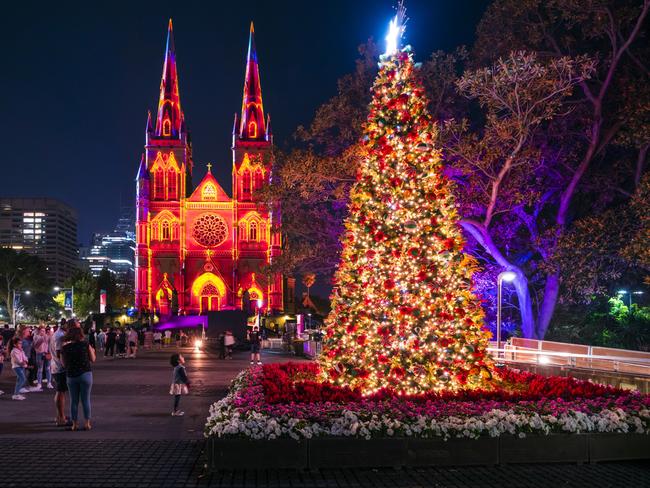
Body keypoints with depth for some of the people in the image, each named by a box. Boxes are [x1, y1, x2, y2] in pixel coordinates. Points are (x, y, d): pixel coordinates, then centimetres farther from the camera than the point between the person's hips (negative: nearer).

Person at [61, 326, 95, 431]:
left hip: (71, 376, 1)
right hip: (85, 374, -1)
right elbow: (93, 359, 2)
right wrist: (92, 351, 21)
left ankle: (75, 424, 12)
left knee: (74, 400, 10)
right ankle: (87, 423, 7)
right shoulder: (85, 345, -4)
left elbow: (64, 364, 5)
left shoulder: (65, 348, -1)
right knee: (86, 399, 6)